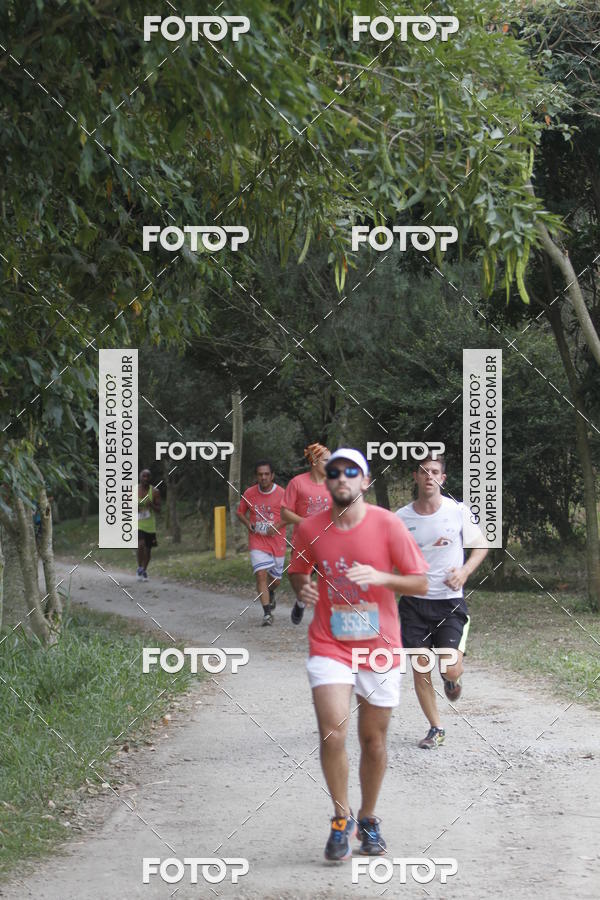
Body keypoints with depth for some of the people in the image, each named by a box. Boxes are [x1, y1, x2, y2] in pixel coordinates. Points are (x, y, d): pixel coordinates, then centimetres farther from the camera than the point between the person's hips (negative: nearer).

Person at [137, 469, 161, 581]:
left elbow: (159, 509, 0)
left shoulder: (155, 492, -1)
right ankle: (139, 568, -4)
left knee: (148, 549, 9)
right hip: (137, 524, -2)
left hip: (150, 525, 2)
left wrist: (151, 505, -21)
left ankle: (144, 571, 28)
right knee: (141, 544, -22)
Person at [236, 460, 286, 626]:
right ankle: (267, 613, -16)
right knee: (261, 574, -17)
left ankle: (270, 594, 50)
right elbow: (240, 512, 12)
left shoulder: (281, 494, -8)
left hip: (276, 542, 0)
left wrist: (277, 526, -16)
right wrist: (248, 524, -7)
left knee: (275, 579, 13)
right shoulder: (249, 494, -2)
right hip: (257, 542, 0)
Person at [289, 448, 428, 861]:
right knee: (332, 733, -16)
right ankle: (341, 817, 5)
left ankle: (368, 819, 30)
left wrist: (379, 577, -21)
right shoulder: (310, 528, -1)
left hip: (380, 649, 0)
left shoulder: (388, 524, -7)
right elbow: (299, 571, 17)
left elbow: (420, 583, -4)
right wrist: (302, 587, -6)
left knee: (374, 741, 8)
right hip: (329, 646, 0)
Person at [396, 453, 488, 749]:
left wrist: (465, 570, -11)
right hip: (414, 602, 2)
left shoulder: (459, 511, -5)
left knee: (451, 669, -14)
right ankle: (435, 729, 20)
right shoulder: (402, 517, -2)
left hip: (450, 601, -2)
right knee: (420, 669, 2)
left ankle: (452, 678, 25)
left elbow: (481, 546, 7)